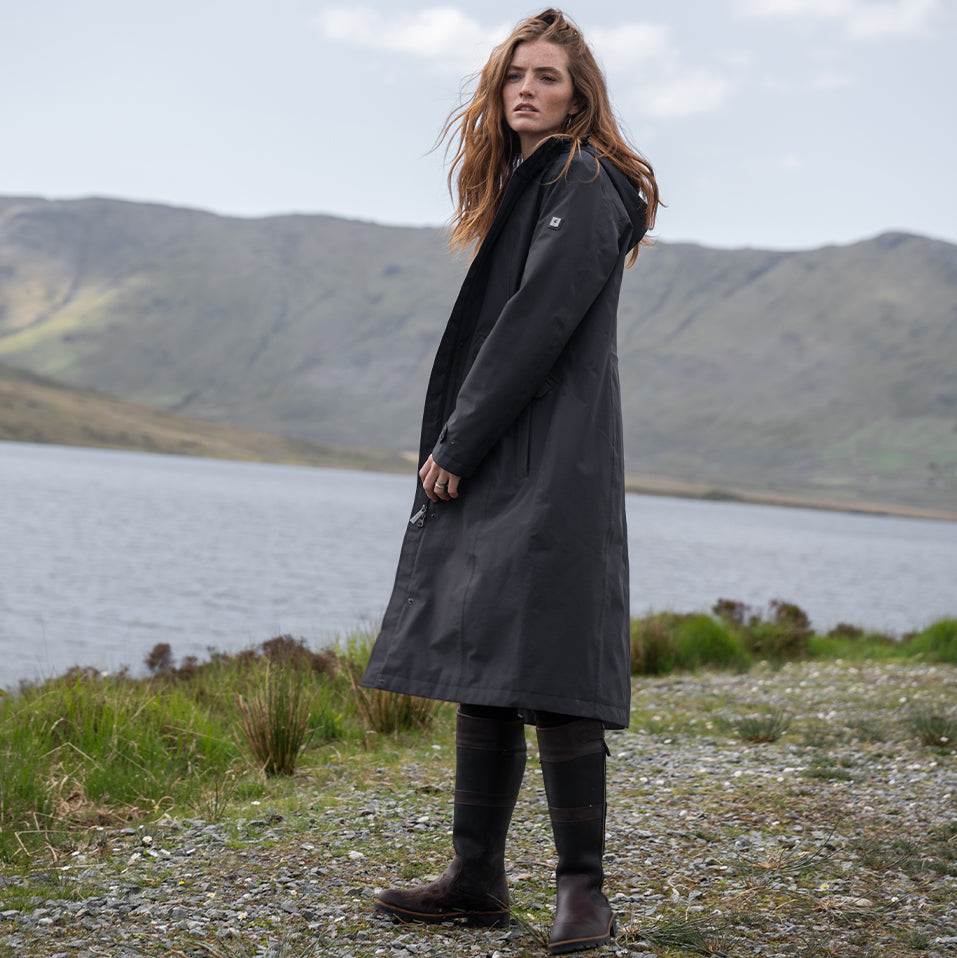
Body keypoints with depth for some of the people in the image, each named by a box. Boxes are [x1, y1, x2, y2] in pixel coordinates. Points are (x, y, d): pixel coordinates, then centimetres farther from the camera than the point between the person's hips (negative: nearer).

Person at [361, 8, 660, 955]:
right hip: (491, 469, 9)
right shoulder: (520, 186, 22)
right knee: (479, 668, 9)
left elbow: (540, 322, -15)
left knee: (545, 676, -11)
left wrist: (457, 444, -13)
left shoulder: (584, 185, -6)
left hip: (553, 472, -9)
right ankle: (477, 878, 15)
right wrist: (450, 449, 10)